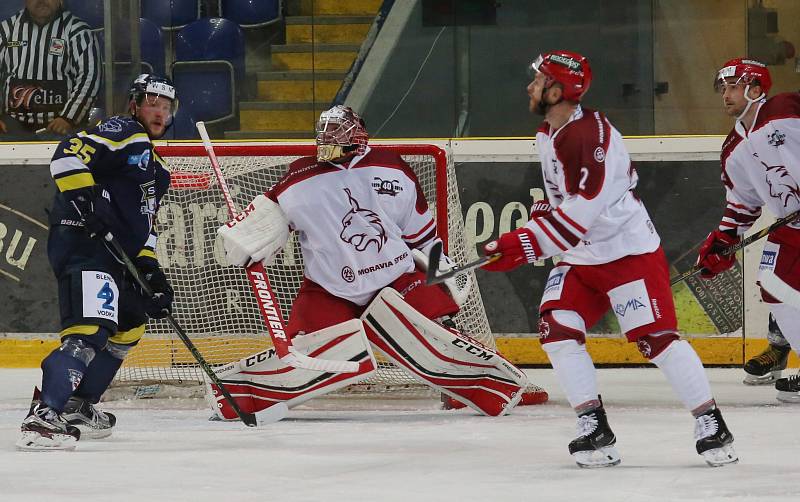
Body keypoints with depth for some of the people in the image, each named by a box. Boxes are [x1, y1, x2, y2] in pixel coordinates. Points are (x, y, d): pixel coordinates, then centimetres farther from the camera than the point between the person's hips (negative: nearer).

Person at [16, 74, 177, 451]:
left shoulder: (153, 165, 27)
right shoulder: (123, 134, -4)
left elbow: (142, 223, 29)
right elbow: (69, 154, -19)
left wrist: (151, 270, 19)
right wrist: (85, 198, -29)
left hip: (113, 256, 11)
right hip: (84, 246, -11)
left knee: (128, 327, 24)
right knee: (91, 331, -25)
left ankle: (78, 408, 30)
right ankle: (42, 417, -35)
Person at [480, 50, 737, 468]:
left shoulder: (590, 134, -24)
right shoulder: (546, 136, 9)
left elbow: (582, 210, -29)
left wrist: (527, 244, -29)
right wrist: (526, 236, 10)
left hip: (629, 251, -9)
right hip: (580, 257, 9)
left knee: (656, 336, -13)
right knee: (556, 328, -6)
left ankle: (712, 427, -3)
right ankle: (594, 429, -2)